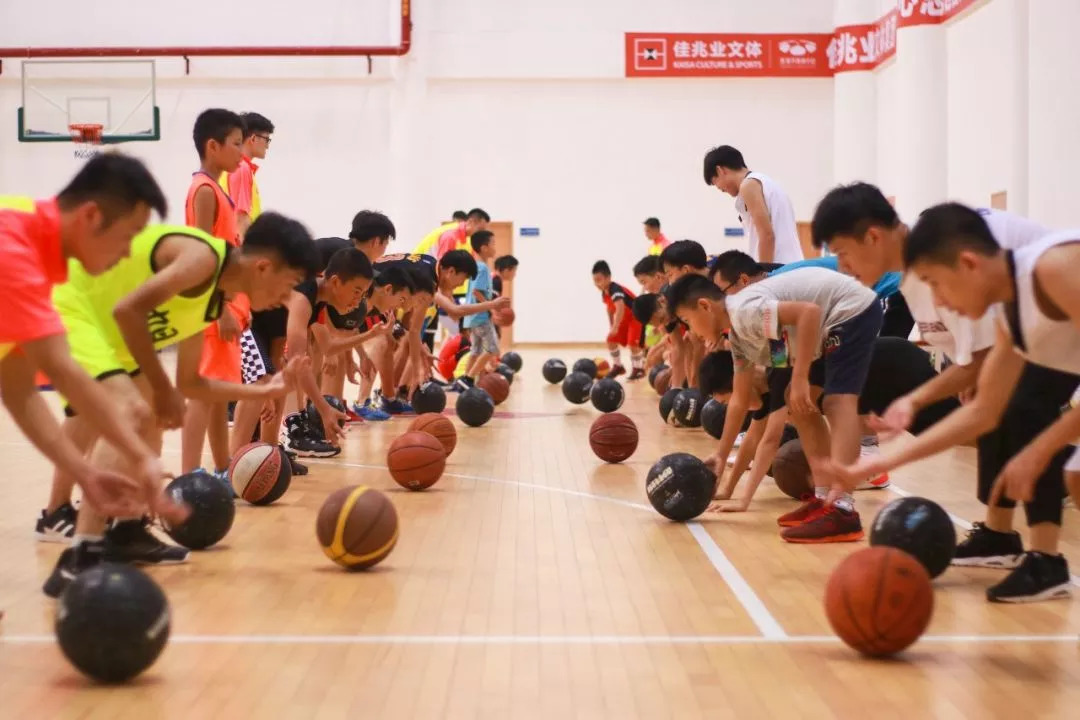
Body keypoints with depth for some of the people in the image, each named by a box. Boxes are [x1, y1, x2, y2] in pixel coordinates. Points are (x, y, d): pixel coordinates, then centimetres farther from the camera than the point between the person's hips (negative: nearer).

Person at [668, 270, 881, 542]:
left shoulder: (744, 310, -22)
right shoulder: (739, 337, 9)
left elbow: (809, 312, -33)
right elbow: (740, 399, 17)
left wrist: (800, 379, -30)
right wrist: (721, 455, 18)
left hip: (853, 310, -11)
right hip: (833, 325, 11)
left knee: (837, 400, -23)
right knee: (797, 402, 14)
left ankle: (843, 511, -33)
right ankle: (824, 498, 12)